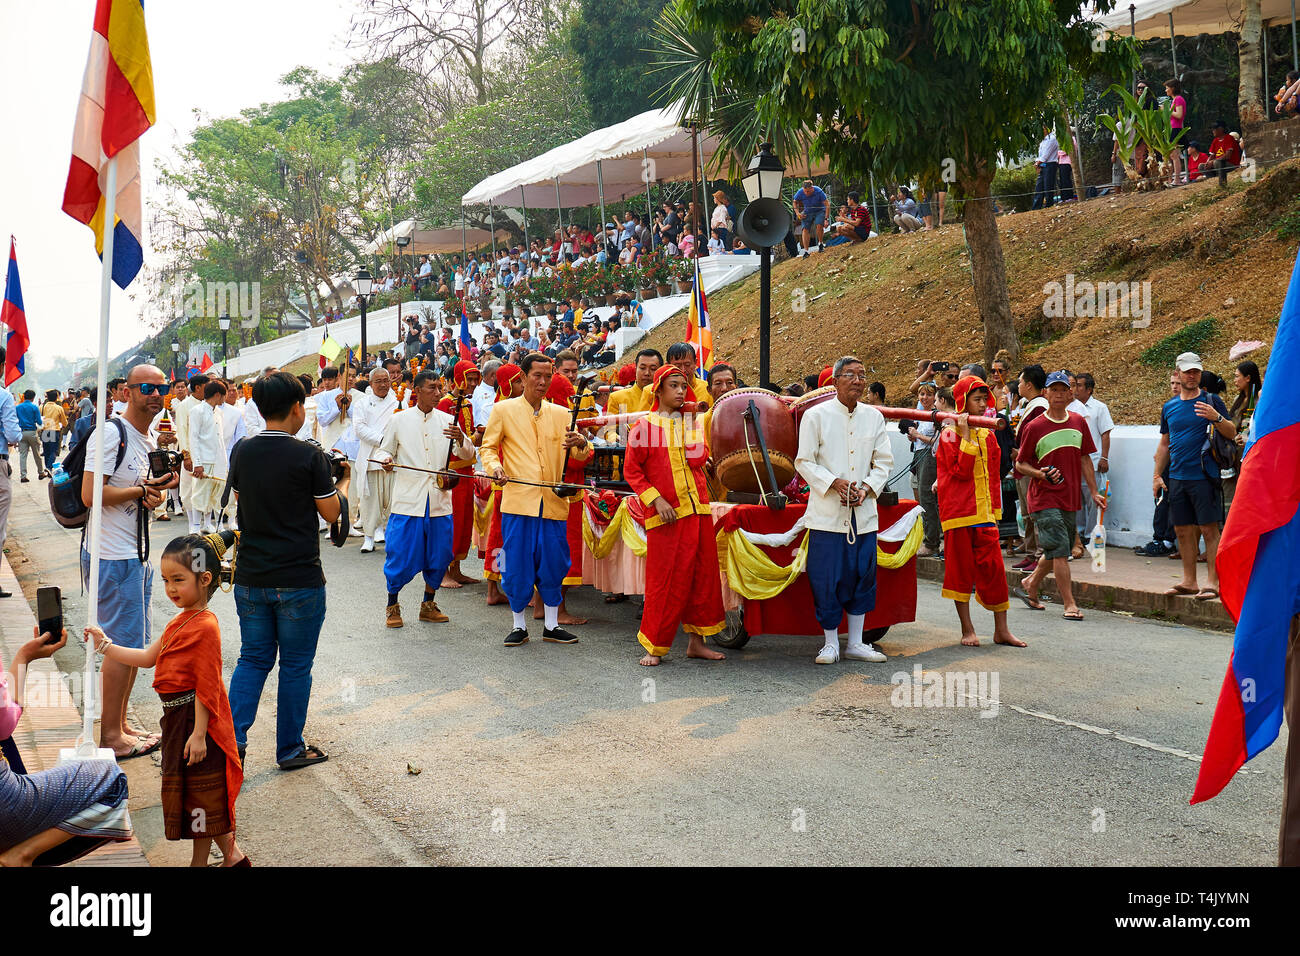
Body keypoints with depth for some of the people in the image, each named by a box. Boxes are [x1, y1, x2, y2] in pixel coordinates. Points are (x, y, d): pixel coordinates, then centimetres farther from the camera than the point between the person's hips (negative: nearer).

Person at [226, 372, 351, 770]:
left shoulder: (243, 452, 3)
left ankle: (231, 739, 4)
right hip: (299, 580, -5)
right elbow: (331, 512, -7)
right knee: (296, 665, 8)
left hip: (250, 578, 5)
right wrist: (343, 479, 13)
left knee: (253, 659, 15)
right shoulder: (309, 456, -14)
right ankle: (290, 749, 18)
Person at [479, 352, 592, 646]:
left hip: (553, 501, 3)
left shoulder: (560, 414, 13)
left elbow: (581, 455, 11)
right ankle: (519, 625, 14)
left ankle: (551, 625, 16)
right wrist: (494, 467, -12)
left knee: (553, 564, 5)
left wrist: (581, 444, -13)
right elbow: (488, 447, 9)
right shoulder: (503, 410, 6)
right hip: (518, 500, -2)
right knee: (517, 565, 0)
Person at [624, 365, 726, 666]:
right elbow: (631, 471, -2)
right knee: (666, 579, -4)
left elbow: (699, 460, 4)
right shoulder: (645, 426, 0)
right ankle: (654, 646, 6)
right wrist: (656, 500, -12)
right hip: (666, 515, -5)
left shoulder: (693, 424, 14)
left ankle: (696, 642, 16)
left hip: (698, 510, 5)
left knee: (702, 574, 6)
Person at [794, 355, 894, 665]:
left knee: (862, 577, 6)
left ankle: (855, 643, 17)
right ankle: (831, 644, 8)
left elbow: (884, 462, 12)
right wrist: (835, 483, -16)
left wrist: (866, 488, -6)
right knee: (826, 580, -4)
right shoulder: (816, 416, -1)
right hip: (826, 512, -4)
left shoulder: (874, 417, 10)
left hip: (863, 512, 4)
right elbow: (804, 462, -2)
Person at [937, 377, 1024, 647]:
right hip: (958, 512, -5)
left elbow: (994, 476, 17)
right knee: (961, 569, 2)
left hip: (984, 512, 5)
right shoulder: (950, 434, -4)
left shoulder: (988, 435, 13)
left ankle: (1001, 630, 8)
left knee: (994, 568, 2)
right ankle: (967, 630, 10)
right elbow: (961, 471, -16)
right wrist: (966, 437, -19)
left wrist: (996, 510, 12)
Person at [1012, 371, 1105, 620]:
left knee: (1056, 552, 13)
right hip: (1044, 498, -5)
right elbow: (1020, 463, 0)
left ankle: (1030, 586, 35)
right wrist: (1041, 474, -18)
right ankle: (1070, 605, -7)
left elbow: (1085, 459, 15)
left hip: (1070, 497, 5)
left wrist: (1094, 492, 12)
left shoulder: (1078, 422, 8)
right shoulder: (1034, 427, -6)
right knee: (1059, 550, -12)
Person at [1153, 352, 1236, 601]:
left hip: (1204, 476, -5)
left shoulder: (1211, 401, 0)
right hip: (1177, 477, 5)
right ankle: (1189, 581, 17)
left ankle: (1212, 582, -3)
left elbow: (1231, 433, -6)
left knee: (1209, 529, -6)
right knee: (1183, 530, 8)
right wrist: (1157, 475, 14)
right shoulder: (1169, 406, 13)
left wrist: (1217, 418, -25)